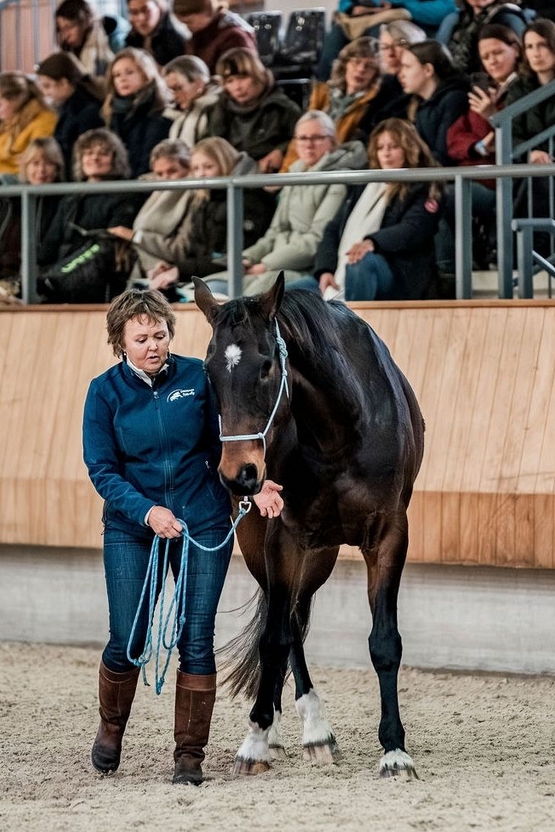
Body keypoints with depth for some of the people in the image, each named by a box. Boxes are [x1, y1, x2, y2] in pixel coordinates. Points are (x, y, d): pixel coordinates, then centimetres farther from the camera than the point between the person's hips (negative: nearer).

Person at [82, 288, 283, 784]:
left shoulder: (198, 377, -3)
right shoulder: (106, 391, -5)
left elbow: (222, 446, 3)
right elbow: (101, 469, -8)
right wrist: (147, 511, -23)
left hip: (203, 525, 1)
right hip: (131, 529, -1)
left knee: (197, 642, -2)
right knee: (128, 642, -1)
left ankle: (190, 756, 8)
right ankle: (111, 729, 28)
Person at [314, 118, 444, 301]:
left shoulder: (422, 190, 10)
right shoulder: (361, 187, 28)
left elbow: (412, 231, -10)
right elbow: (333, 230, 19)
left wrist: (372, 242, -31)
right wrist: (325, 270, -2)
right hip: (340, 277, 6)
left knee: (363, 262, -39)